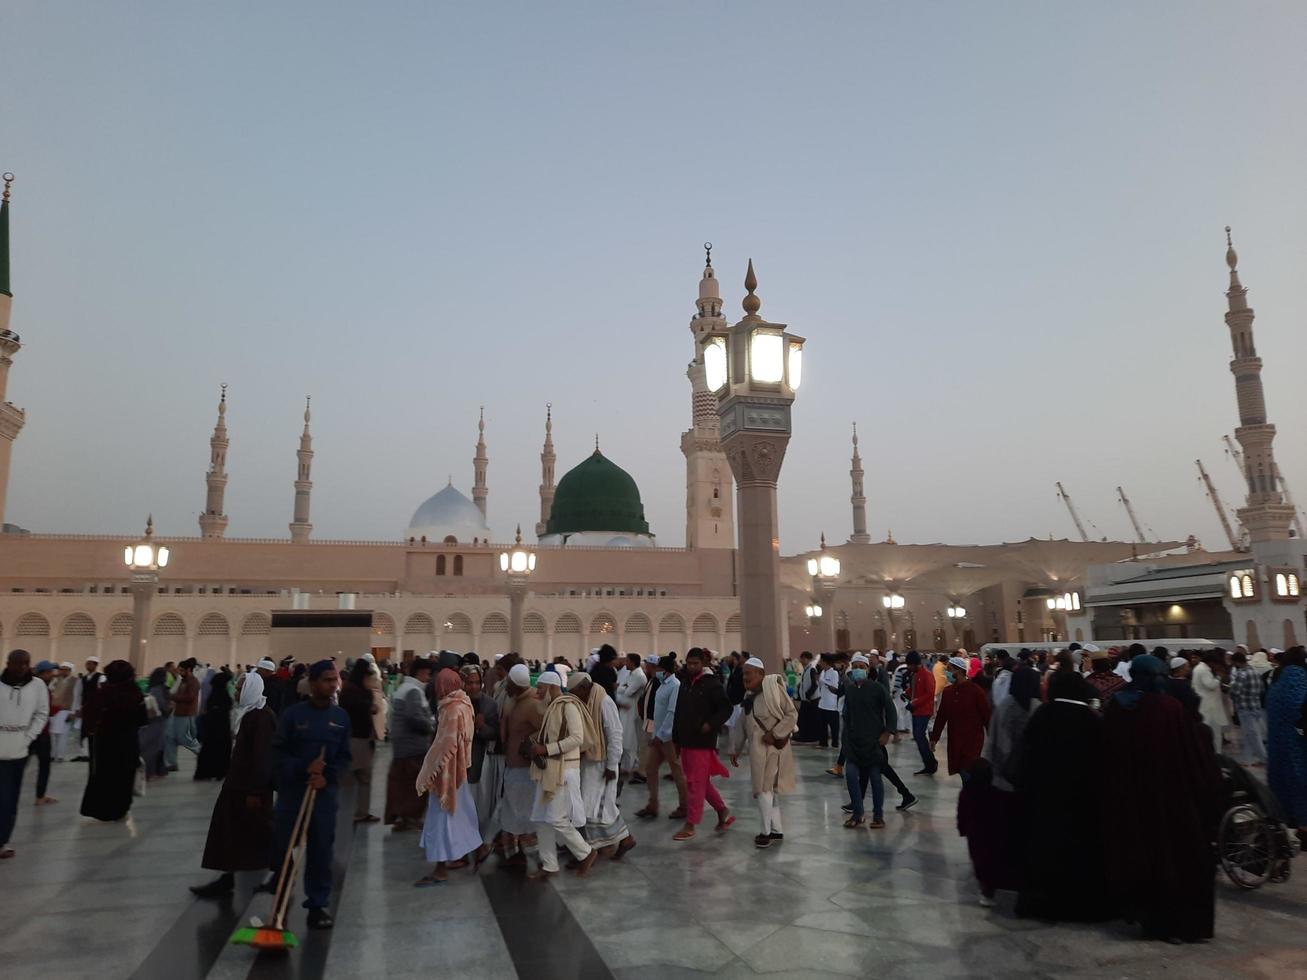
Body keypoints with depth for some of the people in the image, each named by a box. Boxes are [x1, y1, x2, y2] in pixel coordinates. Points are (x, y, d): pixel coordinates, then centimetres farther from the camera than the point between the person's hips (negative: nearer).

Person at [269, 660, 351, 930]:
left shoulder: (341, 717, 2)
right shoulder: (292, 714, -7)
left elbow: (344, 757, 6)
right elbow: (278, 753, -6)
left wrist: (328, 776, -11)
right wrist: (304, 768, -19)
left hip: (324, 793, 2)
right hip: (291, 790, -2)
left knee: (321, 851, 5)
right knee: (281, 848, 7)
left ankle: (317, 905, 17)